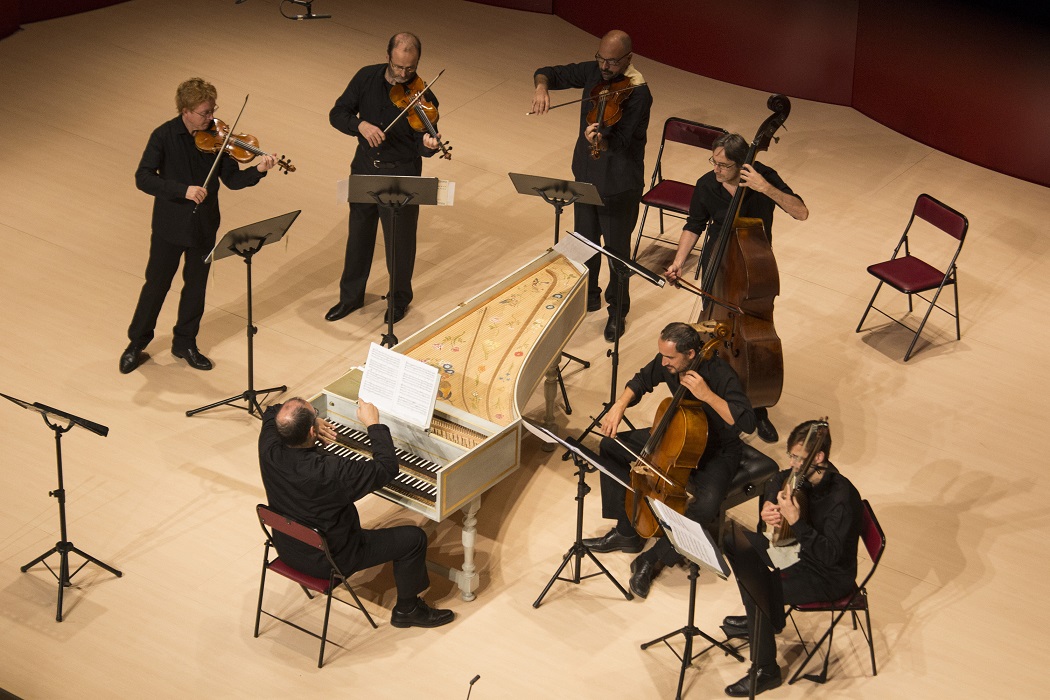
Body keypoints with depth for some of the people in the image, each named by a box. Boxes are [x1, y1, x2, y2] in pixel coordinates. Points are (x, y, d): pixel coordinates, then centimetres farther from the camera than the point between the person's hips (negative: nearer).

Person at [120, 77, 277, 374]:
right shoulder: (164, 136, -15)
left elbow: (232, 179, -4)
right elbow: (143, 178, -21)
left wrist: (258, 171, -23)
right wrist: (183, 189, -31)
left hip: (204, 227, 3)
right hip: (170, 226, -3)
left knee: (196, 286, 14)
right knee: (156, 284, 8)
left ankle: (185, 343, 32)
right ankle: (136, 343, 25)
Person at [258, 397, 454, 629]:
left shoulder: (269, 449, -20)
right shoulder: (330, 471, -38)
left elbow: (272, 413, 4)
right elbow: (387, 468, -26)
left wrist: (311, 422, -10)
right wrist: (373, 423, -17)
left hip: (286, 547, 7)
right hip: (326, 560, -7)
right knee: (414, 538, 3)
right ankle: (407, 610, 23)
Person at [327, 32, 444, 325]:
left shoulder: (422, 97, -14)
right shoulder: (366, 78, -5)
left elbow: (420, 147, -15)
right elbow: (337, 114, -3)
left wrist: (429, 144, -39)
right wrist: (360, 124, -22)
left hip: (402, 176, -3)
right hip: (364, 170, 4)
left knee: (400, 241, 8)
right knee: (359, 235, 17)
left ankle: (400, 298, 30)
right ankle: (351, 296, 34)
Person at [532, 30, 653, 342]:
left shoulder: (638, 93, -24)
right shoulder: (593, 73, -5)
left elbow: (620, 144, -30)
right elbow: (548, 73, 2)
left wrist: (601, 141, -52)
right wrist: (542, 86, -21)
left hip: (619, 185, -6)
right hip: (586, 175, 6)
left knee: (617, 249, 9)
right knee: (585, 240, 22)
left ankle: (618, 310, 29)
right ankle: (588, 295, 44)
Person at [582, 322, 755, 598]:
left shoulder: (721, 375, -32)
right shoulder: (668, 361, -14)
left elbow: (747, 422, -38)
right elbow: (643, 380, 9)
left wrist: (707, 395, -43)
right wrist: (620, 404, -8)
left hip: (717, 451, -7)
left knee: (706, 505, -35)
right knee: (611, 447, 1)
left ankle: (655, 557, -12)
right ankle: (627, 532, 10)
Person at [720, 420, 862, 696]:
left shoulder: (843, 497, -31)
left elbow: (829, 554, -33)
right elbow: (772, 486, 13)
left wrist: (795, 521, -38)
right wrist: (767, 507, -9)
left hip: (829, 577, -9)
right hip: (800, 550, 9)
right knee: (733, 541, 12)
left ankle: (766, 672, -8)